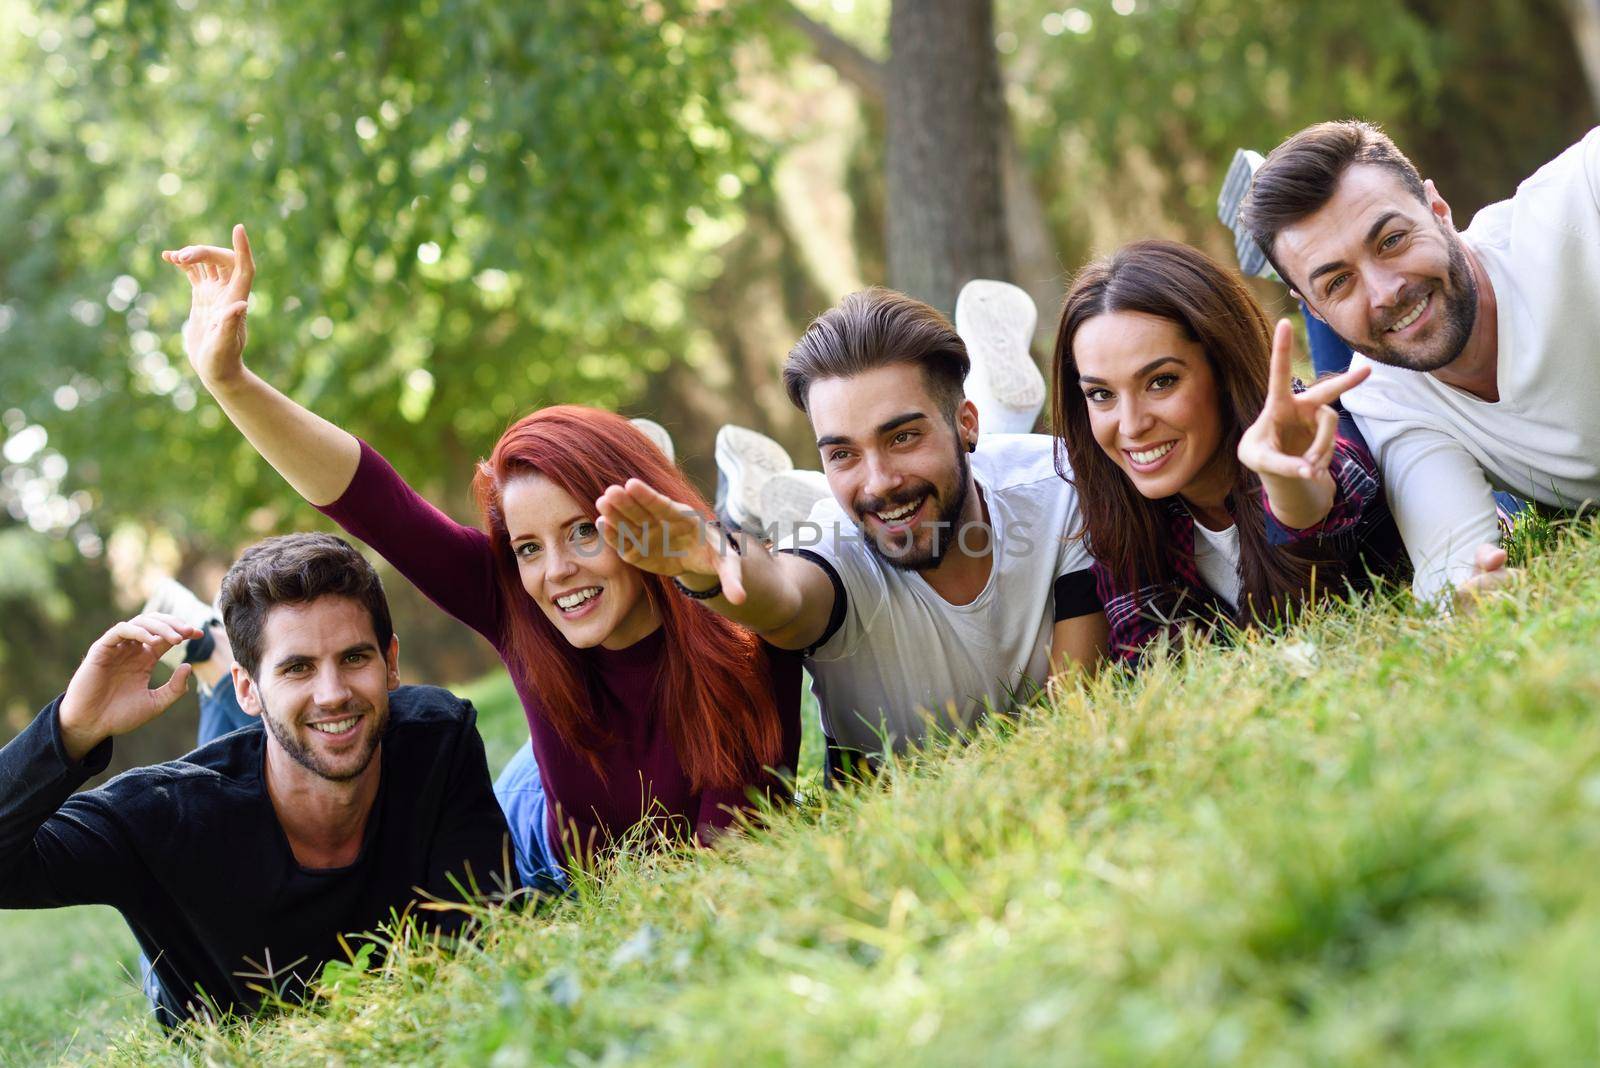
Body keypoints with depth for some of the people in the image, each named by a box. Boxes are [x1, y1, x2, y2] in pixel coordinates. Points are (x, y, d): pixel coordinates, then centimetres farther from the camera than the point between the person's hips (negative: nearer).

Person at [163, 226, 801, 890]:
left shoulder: (748, 628, -34)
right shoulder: (514, 604, -29)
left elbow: (731, 842, -32)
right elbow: (374, 502, -39)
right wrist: (230, 382, -50)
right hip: (551, 856, 2)